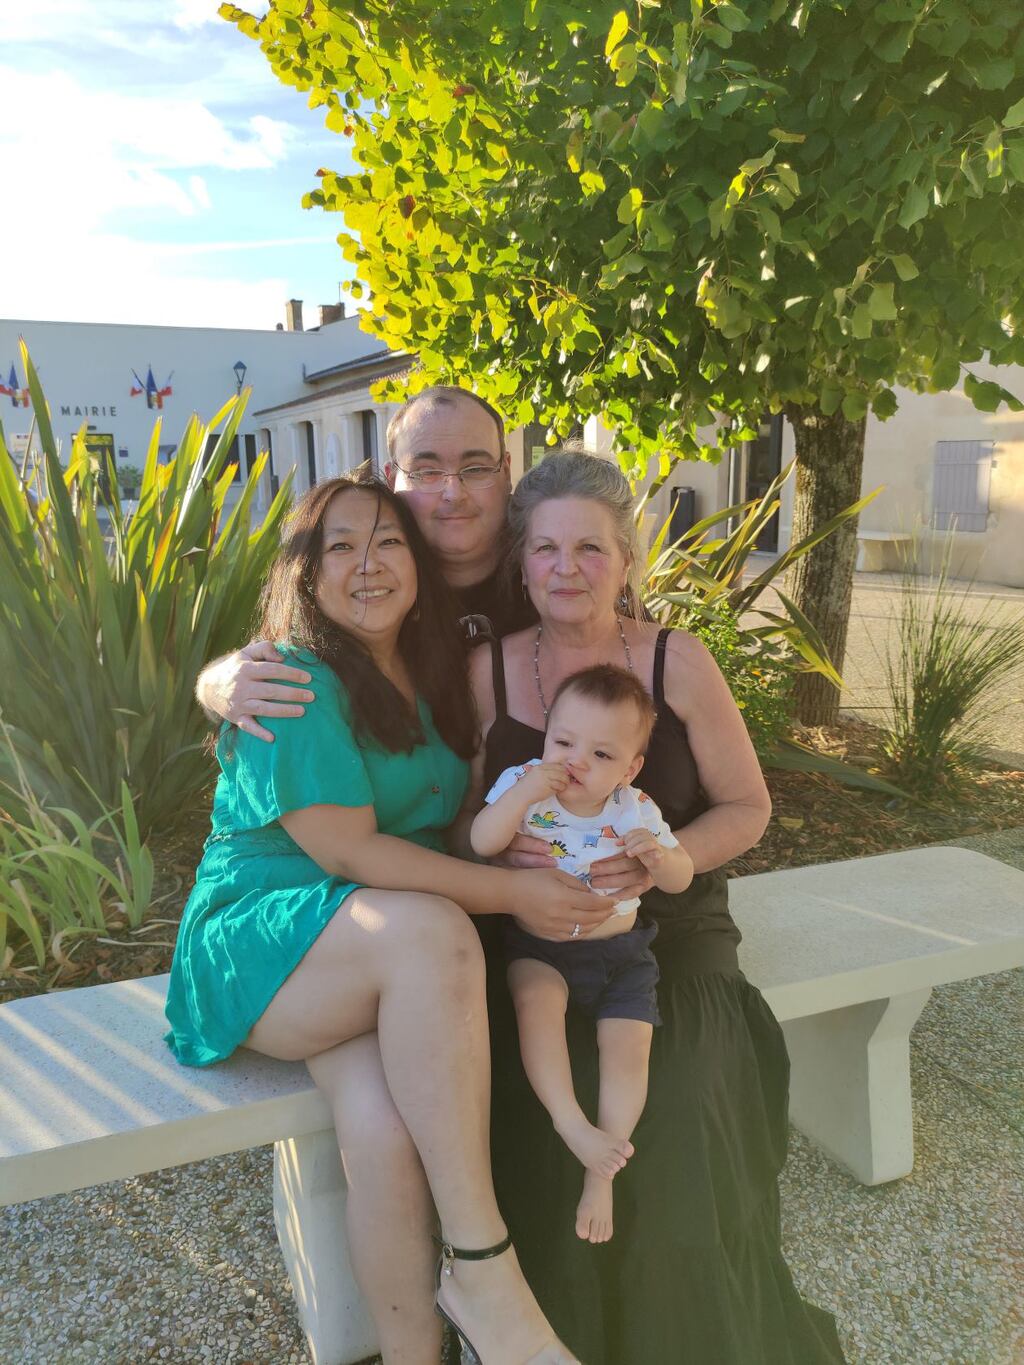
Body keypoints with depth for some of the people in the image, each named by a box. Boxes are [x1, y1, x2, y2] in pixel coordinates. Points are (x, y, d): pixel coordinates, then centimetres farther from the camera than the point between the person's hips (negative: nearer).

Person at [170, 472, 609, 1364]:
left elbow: (454, 829, 18)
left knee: (389, 1129, -28)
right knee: (428, 929, -36)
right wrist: (512, 892, -21)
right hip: (258, 944, -5)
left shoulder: (432, 677, 11)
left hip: (376, 969, 5)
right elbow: (346, 852, -19)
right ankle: (482, 1275, -26)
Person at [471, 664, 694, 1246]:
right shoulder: (522, 786, -9)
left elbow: (682, 877, -1)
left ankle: (603, 1171, 1)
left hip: (620, 952, 2)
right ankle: (571, 1125, -23)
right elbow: (482, 844, -21)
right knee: (535, 997, -32)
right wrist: (524, 793, -34)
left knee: (629, 1045, -13)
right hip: (538, 947, -1)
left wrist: (659, 856, -24)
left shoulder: (635, 811, -6)